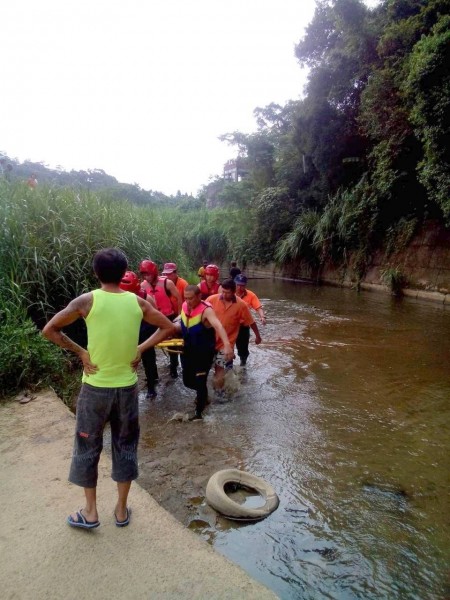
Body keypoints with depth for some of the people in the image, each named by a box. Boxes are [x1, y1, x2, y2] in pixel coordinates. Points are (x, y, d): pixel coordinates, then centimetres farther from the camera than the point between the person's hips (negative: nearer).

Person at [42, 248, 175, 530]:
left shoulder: (87, 300, -12)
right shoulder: (137, 302, -5)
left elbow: (49, 330, -9)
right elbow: (168, 327, 3)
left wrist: (80, 351, -4)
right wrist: (141, 348, 2)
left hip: (95, 387, -2)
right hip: (127, 387, 2)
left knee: (88, 447, 17)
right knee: (126, 446, 17)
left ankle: (90, 512, 29)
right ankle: (122, 510, 30)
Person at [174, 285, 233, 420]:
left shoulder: (206, 310, -27)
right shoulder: (184, 306, -5)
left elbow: (218, 326, -46)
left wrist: (227, 345, -61)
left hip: (204, 352, -6)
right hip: (188, 350, 7)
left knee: (200, 381, -4)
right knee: (188, 381, 15)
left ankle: (199, 412, 20)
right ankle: (203, 394, 47)